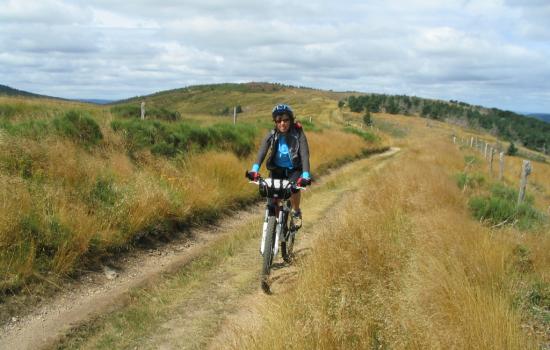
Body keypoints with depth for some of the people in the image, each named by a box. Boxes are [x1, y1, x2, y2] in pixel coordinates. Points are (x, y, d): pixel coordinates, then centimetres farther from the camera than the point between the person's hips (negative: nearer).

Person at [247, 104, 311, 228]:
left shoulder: (298, 134, -17)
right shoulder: (271, 135, -12)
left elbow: (304, 155, -27)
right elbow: (262, 152, -25)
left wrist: (305, 175, -44)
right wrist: (254, 169, -43)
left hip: (294, 169, -2)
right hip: (277, 169, 2)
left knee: (294, 187, -29)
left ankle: (296, 212, -1)